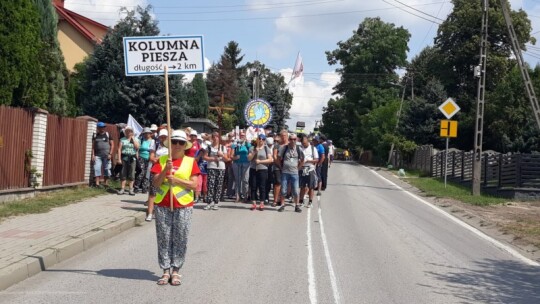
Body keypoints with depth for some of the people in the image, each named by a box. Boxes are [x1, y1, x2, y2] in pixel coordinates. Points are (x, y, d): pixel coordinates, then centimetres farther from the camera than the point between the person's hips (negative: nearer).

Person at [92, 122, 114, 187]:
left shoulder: (107, 135, 4)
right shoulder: (95, 135, 11)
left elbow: (112, 145, 3)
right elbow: (93, 146, 12)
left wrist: (110, 154, -6)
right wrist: (93, 155, 3)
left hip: (106, 155, -2)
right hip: (97, 155, 2)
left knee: (106, 169, 0)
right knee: (97, 169, -4)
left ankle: (106, 183, 8)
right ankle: (97, 183, -1)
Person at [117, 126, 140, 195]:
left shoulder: (135, 139, 10)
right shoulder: (122, 139, 8)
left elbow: (137, 147, -7)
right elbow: (119, 149, 3)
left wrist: (133, 139, -4)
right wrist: (119, 158, -6)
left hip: (132, 158, 0)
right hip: (124, 157, 0)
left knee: (131, 174, 0)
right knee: (123, 174, -1)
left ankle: (131, 189, 4)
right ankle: (122, 189, 4)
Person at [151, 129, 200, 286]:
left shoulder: (191, 161, 4)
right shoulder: (161, 160, 7)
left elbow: (194, 185, -5)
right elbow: (156, 183, -1)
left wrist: (176, 179, -13)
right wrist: (165, 170, -15)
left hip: (183, 206, -1)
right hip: (163, 206, 1)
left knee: (180, 240, 2)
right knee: (164, 239, 3)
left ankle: (175, 270, 11)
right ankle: (166, 270, 11)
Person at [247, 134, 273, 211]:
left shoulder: (267, 149, 4)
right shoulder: (252, 148, 11)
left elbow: (270, 160, -5)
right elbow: (249, 158, 3)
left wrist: (260, 161, -10)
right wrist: (255, 152, -10)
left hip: (263, 170, -2)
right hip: (253, 169, 2)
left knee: (262, 187, -2)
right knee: (253, 186, 2)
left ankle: (262, 203, 3)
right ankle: (254, 203, 7)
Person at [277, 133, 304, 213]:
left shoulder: (298, 149, 1)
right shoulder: (284, 148, -3)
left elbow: (302, 160, 14)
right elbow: (279, 158, 7)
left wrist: (298, 167, 7)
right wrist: (282, 166, 3)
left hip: (294, 173, 1)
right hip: (285, 172, 0)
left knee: (295, 191, 2)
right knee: (283, 190, 4)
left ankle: (297, 206, 13)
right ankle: (282, 205, 15)